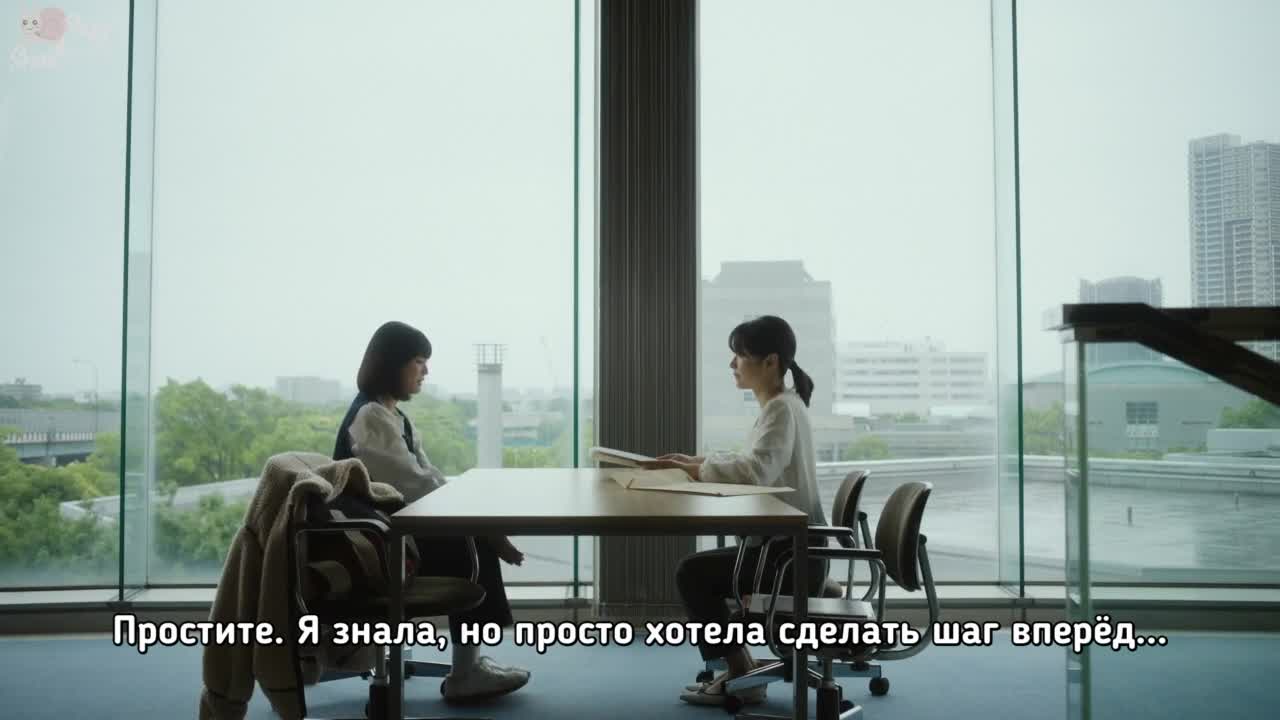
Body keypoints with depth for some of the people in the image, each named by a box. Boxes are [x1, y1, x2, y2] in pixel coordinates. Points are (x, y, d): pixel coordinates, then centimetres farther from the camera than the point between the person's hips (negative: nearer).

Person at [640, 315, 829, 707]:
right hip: (788, 546, 10)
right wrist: (697, 462, 3)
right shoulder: (780, 404, 13)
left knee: (692, 574, -8)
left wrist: (699, 468, -19)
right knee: (698, 570, 15)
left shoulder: (782, 409, -18)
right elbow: (751, 465, 16)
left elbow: (756, 471, -32)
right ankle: (739, 668, 19)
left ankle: (743, 677, 4)